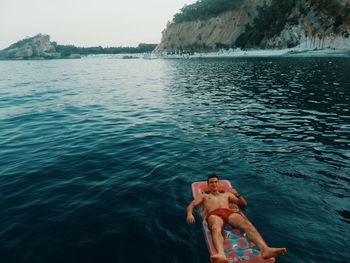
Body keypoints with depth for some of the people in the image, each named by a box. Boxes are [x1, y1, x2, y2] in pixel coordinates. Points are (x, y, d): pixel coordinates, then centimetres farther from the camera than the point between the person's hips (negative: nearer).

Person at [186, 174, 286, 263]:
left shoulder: (227, 194, 38)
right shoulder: (203, 196, 33)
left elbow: (244, 203, 32)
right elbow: (191, 205, 17)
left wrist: (237, 194, 10)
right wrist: (190, 214, -8)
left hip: (229, 212, 2)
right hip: (214, 214, -2)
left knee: (247, 224, -33)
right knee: (215, 229, -42)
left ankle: (265, 249, -57)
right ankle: (221, 255, -70)